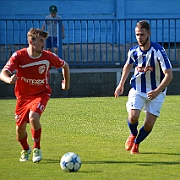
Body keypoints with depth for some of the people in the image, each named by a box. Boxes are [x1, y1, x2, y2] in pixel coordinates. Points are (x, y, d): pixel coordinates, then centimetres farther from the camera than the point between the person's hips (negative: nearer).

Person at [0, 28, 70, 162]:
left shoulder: (48, 56, -14)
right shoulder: (19, 56, -18)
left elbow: (65, 65, 7)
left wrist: (66, 83, 16)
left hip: (41, 94, -1)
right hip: (23, 95, 1)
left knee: (33, 117, -29)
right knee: (20, 127, 3)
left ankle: (37, 149, -7)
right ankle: (25, 150, 37)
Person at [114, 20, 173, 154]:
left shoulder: (158, 51, -21)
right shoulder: (133, 51, -7)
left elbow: (169, 75, -23)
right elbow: (128, 65, 18)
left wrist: (157, 91, -34)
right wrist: (121, 84, 16)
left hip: (156, 92, -2)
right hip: (137, 89, 2)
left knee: (149, 125, -6)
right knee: (133, 117, -20)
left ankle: (136, 143, 25)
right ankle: (133, 134, 16)